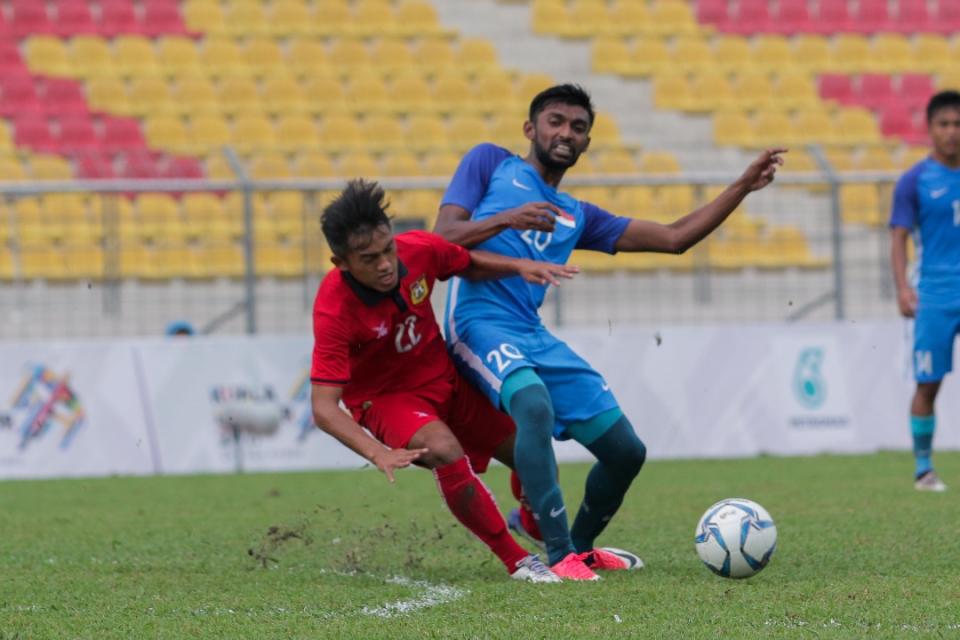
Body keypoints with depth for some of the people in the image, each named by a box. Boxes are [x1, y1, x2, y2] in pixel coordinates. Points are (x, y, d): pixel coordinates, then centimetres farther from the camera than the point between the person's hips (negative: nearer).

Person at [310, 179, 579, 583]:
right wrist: (377, 453, -49)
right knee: (446, 451, -35)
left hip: (445, 378, 6)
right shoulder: (334, 310, -33)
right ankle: (518, 561, -21)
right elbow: (324, 408, -34)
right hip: (384, 397, -6)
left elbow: (470, 265, 6)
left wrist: (519, 267, -13)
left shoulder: (419, 249, -19)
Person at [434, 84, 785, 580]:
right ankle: (560, 557, -35)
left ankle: (580, 546, 31)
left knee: (626, 451, 4)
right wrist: (507, 218, -18)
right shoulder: (490, 163, 11)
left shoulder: (576, 217, 24)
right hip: (480, 321, -7)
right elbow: (442, 237, -1)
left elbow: (674, 238, 21)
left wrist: (743, 187, 16)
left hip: (534, 336, 7)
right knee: (535, 405, -36)